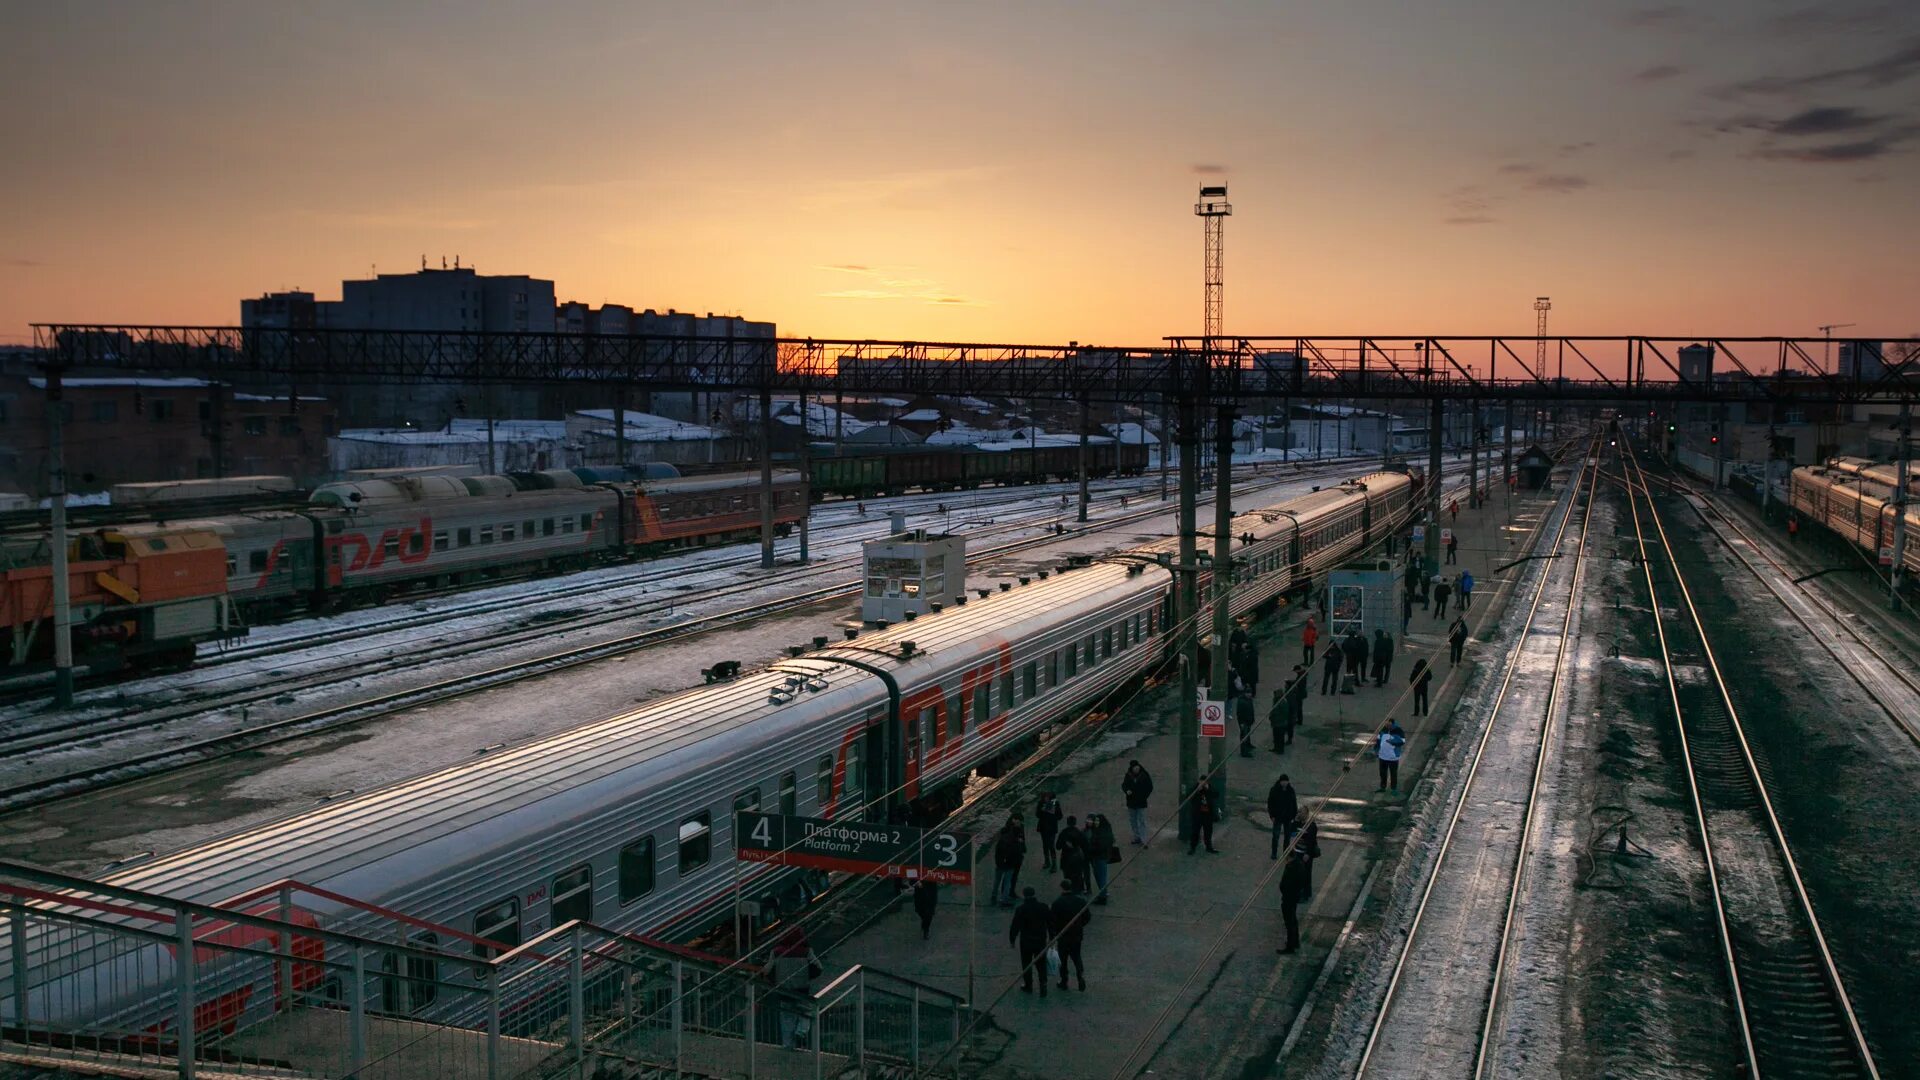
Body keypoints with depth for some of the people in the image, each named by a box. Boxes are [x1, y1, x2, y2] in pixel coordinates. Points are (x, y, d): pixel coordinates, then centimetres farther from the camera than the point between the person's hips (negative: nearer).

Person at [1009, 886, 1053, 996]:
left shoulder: (1021, 910, -15)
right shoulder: (1043, 907, -6)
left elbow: (1015, 927, -11)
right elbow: (1051, 923, 1)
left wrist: (1012, 940, 3)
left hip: (1026, 942, -2)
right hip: (1041, 941, 2)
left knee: (1026, 964, 13)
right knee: (1041, 964, 12)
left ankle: (1028, 986, 22)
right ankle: (1043, 984, 1)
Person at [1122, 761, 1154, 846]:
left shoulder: (1144, 776, -9)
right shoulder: (1128, 776, -2)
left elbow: (1150, 787, 0)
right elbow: (1124, 785, 9)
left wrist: (1144, 796, -9)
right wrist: (1126, 791, -13)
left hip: (1141, 803, -4)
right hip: (1131, 802, 4)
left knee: (1142, 822, -7)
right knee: (1133, 821, 13)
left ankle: (1143, 841, -7)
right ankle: (1137, 837, 27)